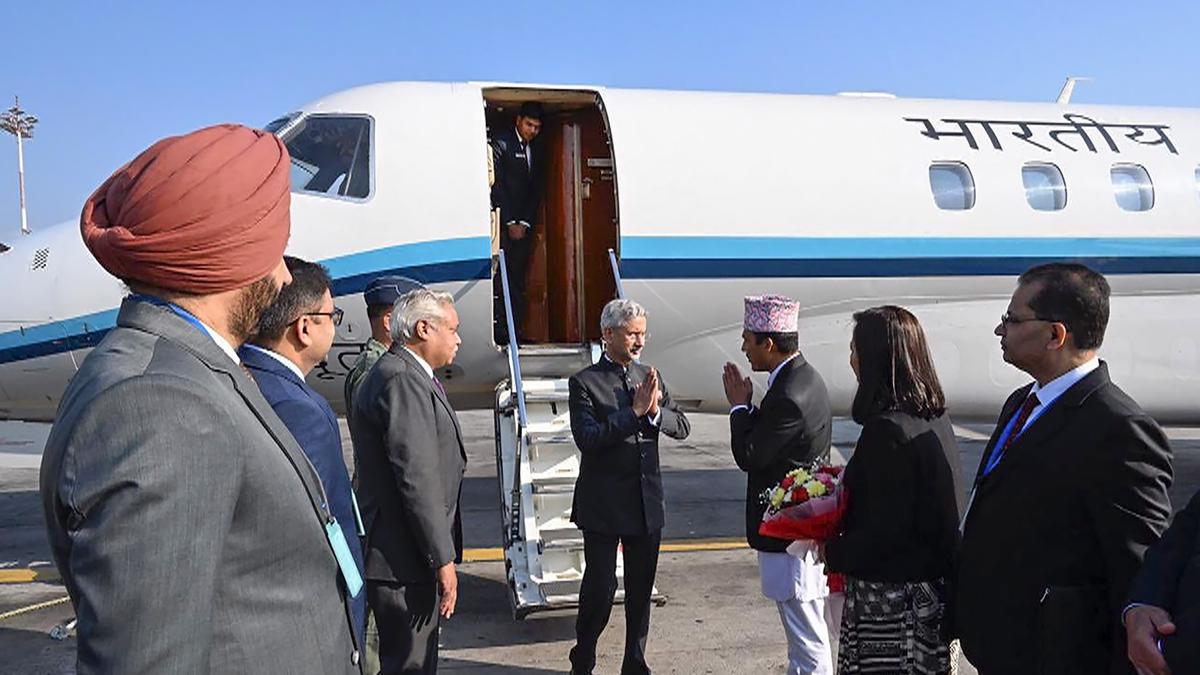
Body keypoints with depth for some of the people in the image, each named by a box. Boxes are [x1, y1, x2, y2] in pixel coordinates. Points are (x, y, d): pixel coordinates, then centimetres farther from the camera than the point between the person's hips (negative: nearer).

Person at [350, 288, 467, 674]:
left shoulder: (411, 376, 15)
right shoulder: (401, 380, -19)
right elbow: (417, 478, -23)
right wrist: (443, 560, -20)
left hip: (405, 555, 11)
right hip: (403, 559, -11)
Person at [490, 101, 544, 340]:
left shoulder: (535, 150, 16)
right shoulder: (501, 143, -3)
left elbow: (536, 190, 13)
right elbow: (496, 184, -8)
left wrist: (525, 222, 1)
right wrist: (510, 223, -11)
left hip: (523, 224, 6)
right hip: (503, 224, -6)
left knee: (518, 280, 3)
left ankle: (516, 331, 4)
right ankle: (501, 332, -7)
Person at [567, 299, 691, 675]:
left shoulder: (650, 377, 8)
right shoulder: (585, 382, -8)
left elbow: (682, 428, 4)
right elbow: (587, 439, -20)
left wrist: (656, 411, -16)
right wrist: (635, 411, -24)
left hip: (647, 502, 5)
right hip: (603, 505, -5)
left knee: (641, 589, 13)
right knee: (600, 590, 1)